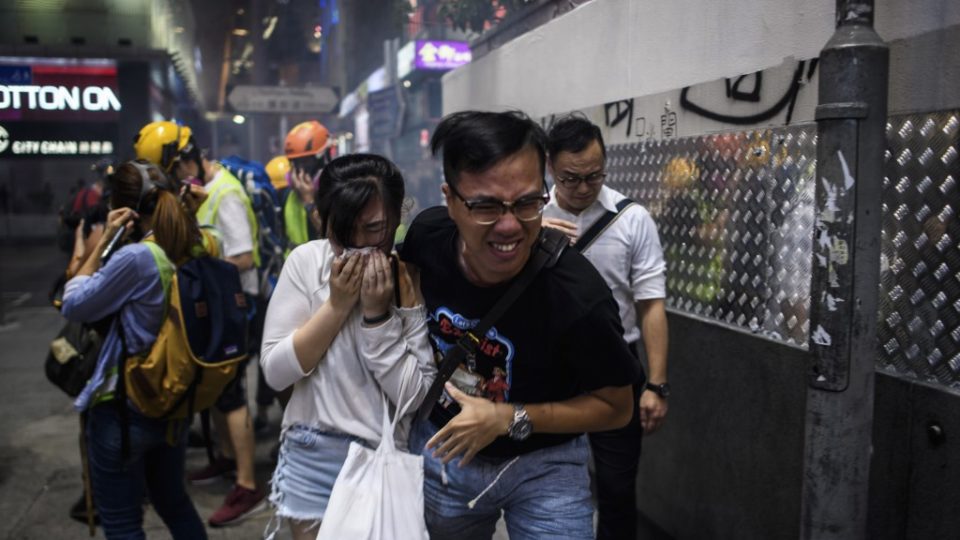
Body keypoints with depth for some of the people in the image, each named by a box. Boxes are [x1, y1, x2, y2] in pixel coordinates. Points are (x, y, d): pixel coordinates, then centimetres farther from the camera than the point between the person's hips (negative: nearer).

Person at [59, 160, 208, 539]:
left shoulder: (137, 257, -23)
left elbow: (73, 306, -11)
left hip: (123, 410, -7)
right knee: (173, 501, 25)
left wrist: (104, 241, -11)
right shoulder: (196, 249, -1)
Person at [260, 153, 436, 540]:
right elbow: (274, 372, -9)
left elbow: (415, 399, -16)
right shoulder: (306, 261, -7)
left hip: (391, 462, -2)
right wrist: (337, 305, -18)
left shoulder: (415, 278, -13)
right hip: (313, 458, 2)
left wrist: (378, 315, -24)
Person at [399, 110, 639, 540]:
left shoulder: (578, 296, -32)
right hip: (441, 447, 5)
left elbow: (616, 407, -17)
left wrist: (509, 419, -24)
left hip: (543, 466, -4)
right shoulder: (429, 234, -20)